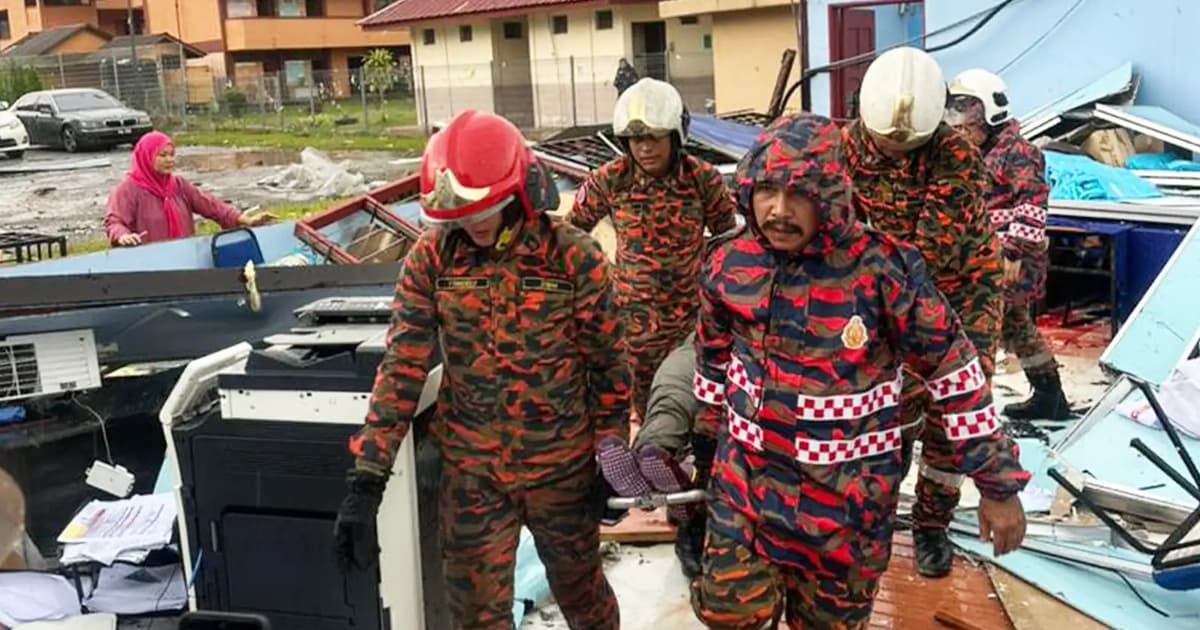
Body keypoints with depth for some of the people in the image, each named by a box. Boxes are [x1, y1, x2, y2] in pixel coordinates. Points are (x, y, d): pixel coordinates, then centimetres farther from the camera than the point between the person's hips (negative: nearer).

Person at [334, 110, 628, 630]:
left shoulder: (572, 257, -13)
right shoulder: (431, 259, -9)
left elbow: (608, 365, -5)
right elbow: (402, 368, -10)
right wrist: (366, 478, -15)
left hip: (562, 466, -1)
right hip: (471, 471, 1)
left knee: (578, 585, 20)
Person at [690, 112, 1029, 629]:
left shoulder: (883, 271, -20)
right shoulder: (729, 268, -7)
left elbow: (953, 370, -11)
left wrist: (998, 484, -6)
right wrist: (711, 431, 23)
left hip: (848, 494, -3)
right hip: (746, 476, 3)